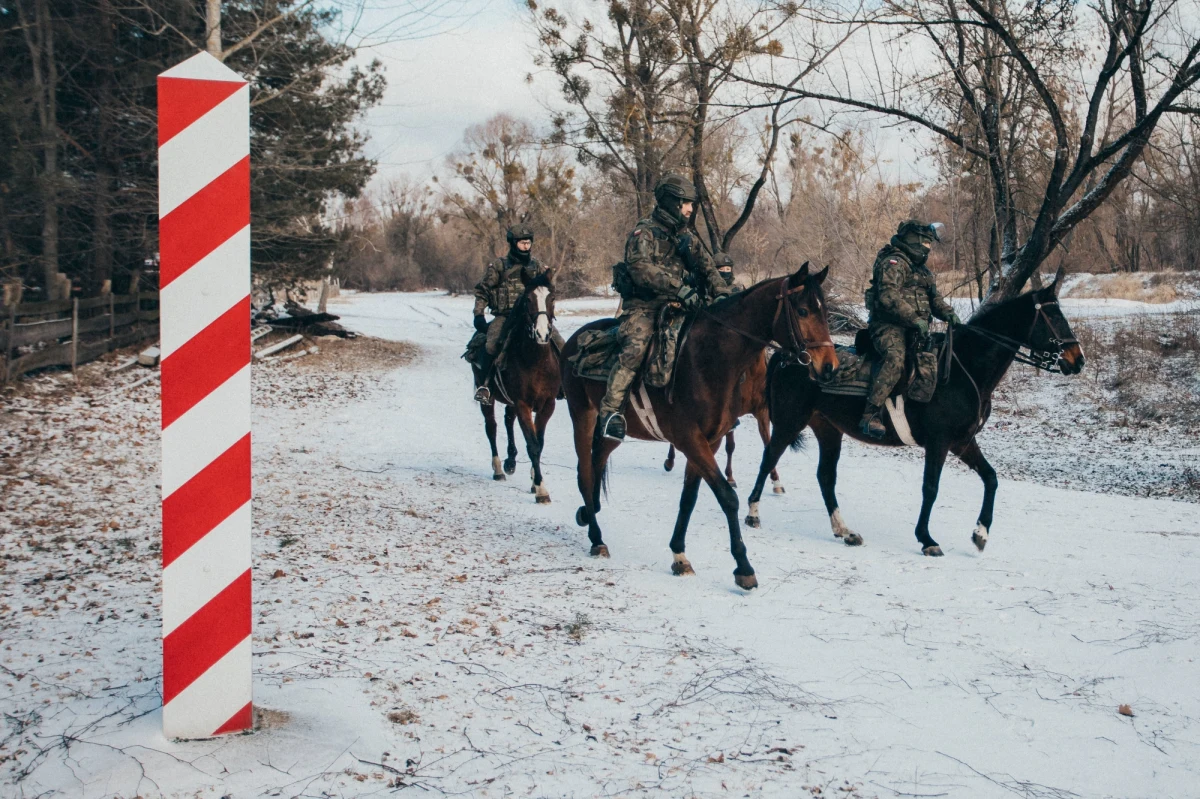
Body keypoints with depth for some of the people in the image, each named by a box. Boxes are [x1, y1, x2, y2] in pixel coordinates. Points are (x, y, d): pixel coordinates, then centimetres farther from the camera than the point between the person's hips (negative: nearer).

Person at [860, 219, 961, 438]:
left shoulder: (921, 268, 26)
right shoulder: (893, 262, -6)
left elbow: (934, 299, 26)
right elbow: (889, 297, -19)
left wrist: (948, 313, 4)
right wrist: (915, 319, -24)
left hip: (915, 329, 10)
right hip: (889, 325, -10)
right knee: (895, 359, -33)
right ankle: (870, 415, -38)